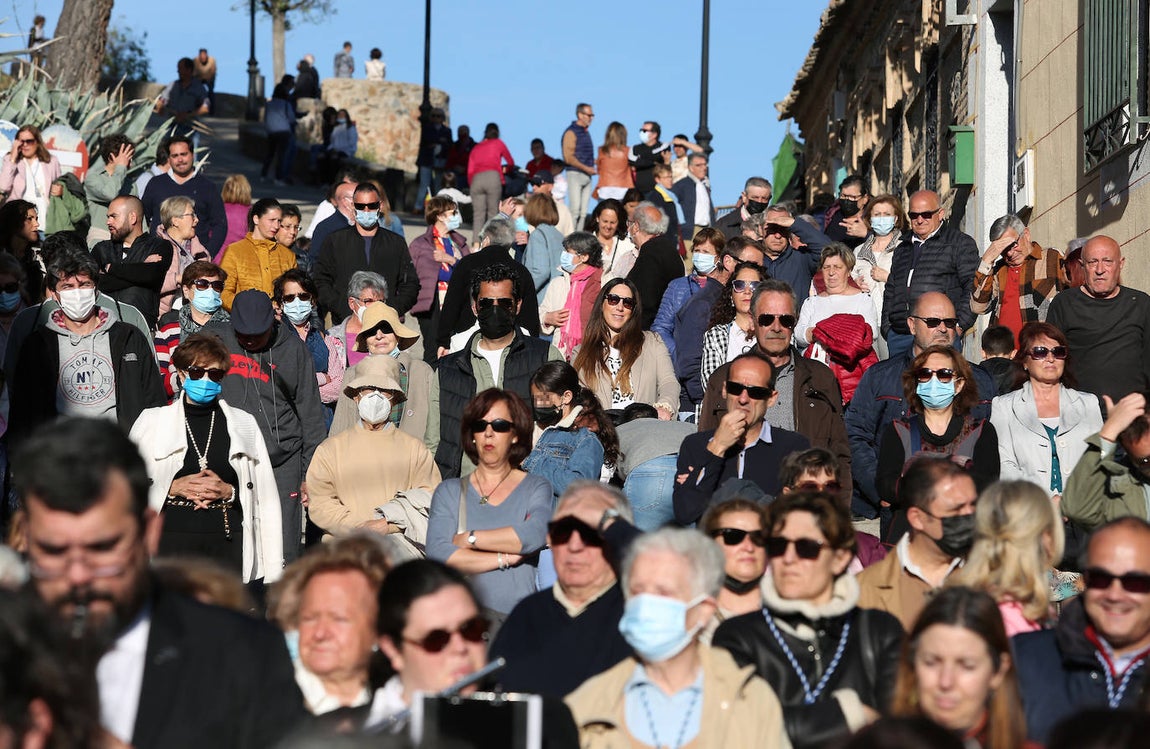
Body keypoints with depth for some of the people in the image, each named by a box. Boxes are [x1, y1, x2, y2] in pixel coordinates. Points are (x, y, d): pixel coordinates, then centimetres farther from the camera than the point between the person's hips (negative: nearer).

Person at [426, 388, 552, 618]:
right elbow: (437, 553, -1)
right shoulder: (449, 491, 15)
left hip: (518, 616, -1)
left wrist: (468, 539, -3)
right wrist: (505, 558, -4)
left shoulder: (536, 488, 13)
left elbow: (535, 535, -9)